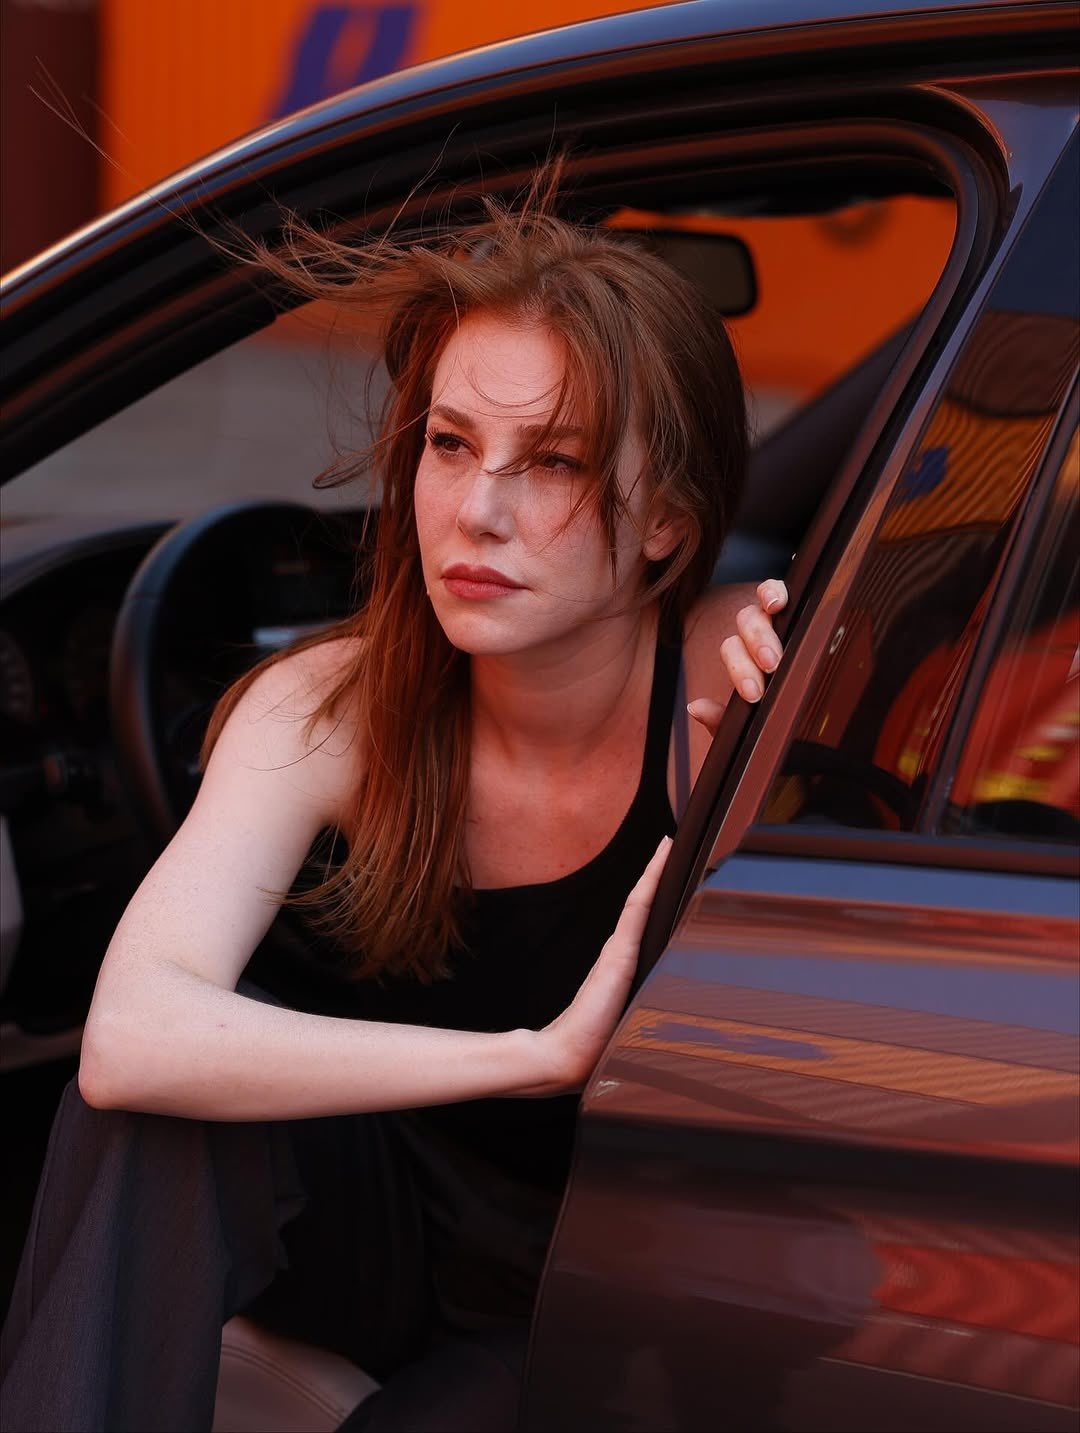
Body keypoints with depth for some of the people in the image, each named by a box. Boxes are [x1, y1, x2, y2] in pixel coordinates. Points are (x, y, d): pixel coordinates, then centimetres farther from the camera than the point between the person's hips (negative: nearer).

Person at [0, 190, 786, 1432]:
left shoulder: (742, 679, -21)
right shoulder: (330, 712, -18)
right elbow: (132, 1038, -34)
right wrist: (538, 1053, -40)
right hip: (394, 1230, 2)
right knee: (158, 1098, -28)